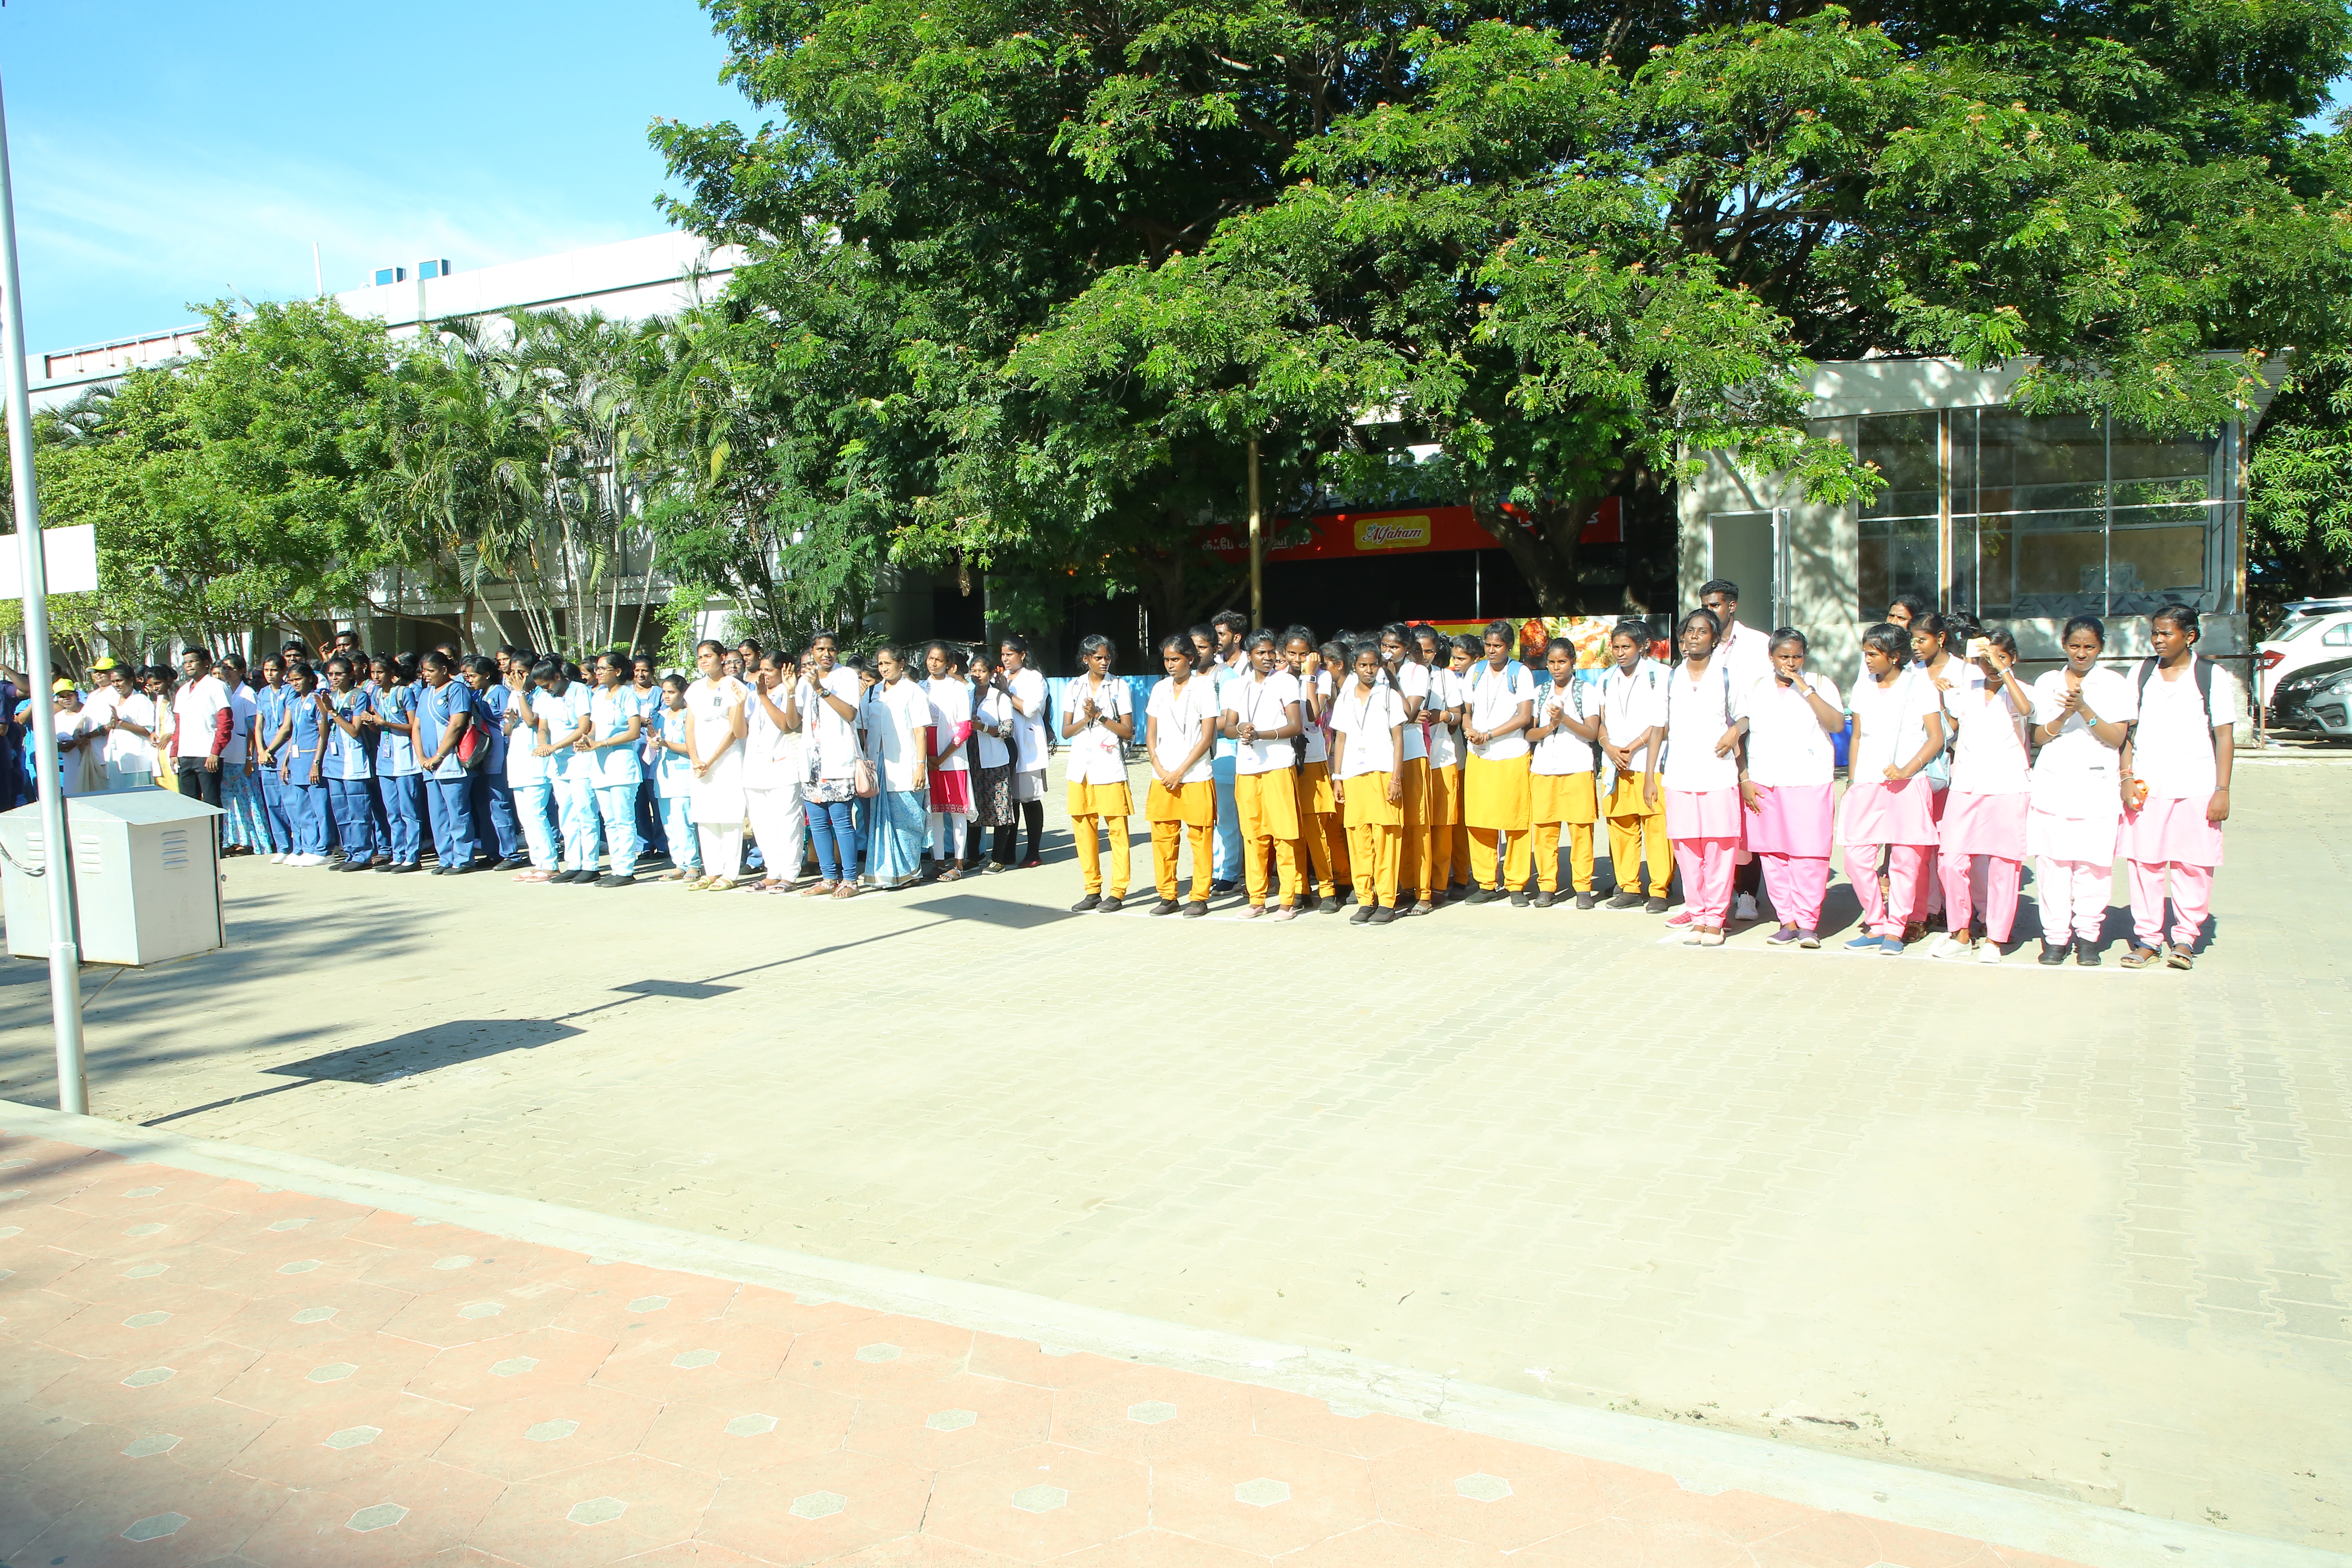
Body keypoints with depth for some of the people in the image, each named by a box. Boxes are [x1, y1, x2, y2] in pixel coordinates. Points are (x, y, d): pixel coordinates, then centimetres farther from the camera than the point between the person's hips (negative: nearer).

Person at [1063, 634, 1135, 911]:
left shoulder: (1119, 687, 3)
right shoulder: (1074, 688, 10)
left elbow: (1128, 732, -2)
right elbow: (1066, 731, 8)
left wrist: (1100, 716, -11)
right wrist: (1086, 719, -10)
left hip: (1110, 769, -3)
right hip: (1081, 769, 3)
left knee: (1117, 831, -3)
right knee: (1083, 831, 4)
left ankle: (1117, 892, 2)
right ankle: (1093, 891, 13)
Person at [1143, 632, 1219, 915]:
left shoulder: (1204, 688, -4)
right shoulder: (1160, 689, 11)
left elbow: (1207, 738, -8)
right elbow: (1151, 733, 12)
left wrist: (1180, 772, -11)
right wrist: (1159, 768, -3)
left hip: (1195, 776, -5)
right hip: (1163, 777, 5)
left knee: (1200, 838, -1)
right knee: (1162, 837, 5)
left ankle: (1200, 899, 6)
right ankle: (1167, 896, 15)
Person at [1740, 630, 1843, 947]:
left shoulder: (1820, 685, 4)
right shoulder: (1754, 691, 12)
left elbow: (1837, 724, -11)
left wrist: (1806, 690, -14)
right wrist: (1745, 780, 5)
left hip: (1811, 782, -3)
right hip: (1764, 786, 3)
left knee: (1809, 855, -7)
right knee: (1773, 855, 2)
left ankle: (1808, 923, 0)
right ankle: (1787, 922, 10)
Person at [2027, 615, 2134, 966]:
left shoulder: (2116, 685, 5)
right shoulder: (2047, 683, 12)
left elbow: (2117, 739, -3)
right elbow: (2039, 737, 9)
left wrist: (2084, 710, -15)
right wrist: (2063, 717, -10)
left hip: (2098, 789, -2)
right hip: (2052, 787, 2)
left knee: (2093, 865, -4)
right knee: (2051, 863, -3)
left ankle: (2087, 936, 7)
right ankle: (2056, 936, 4)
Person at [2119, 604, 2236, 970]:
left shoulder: (2211, 676, 2)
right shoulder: (2142, 673, 8)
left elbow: (2224, 736, 1)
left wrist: (2222, 790, -4)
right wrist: (2126, 778, -1)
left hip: (2196, 788, -2)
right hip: (2145, 787, 2)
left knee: (2193, 865, 1)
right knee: (2143, 862, 1)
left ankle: (2185, 938, 13)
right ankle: (2147, 938, 10)